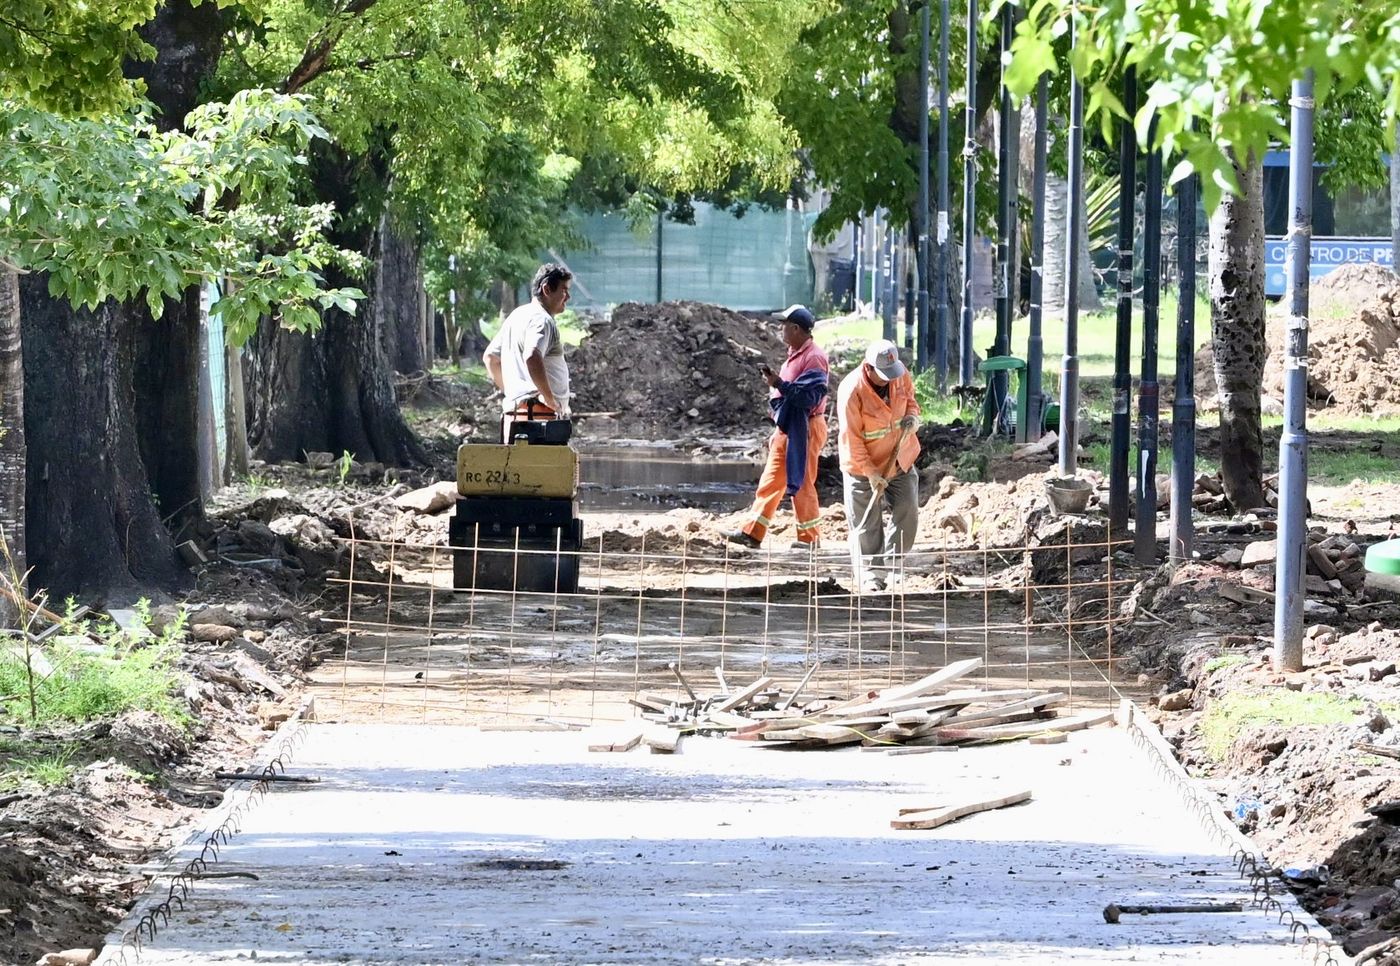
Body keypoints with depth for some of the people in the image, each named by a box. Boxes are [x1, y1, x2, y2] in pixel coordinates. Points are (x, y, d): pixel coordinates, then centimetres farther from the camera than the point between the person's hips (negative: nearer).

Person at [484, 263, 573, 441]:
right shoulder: (541, 320, -12)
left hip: (512, 411, 10)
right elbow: (532, 358, -30)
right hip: (538, 412, -10)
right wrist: (551, 399, -21)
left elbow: (489, 357, 28)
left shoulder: (516, 316, 20)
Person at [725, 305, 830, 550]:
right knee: (770, 481, 9)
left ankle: (809, 537, 7)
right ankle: (753, 533, 11)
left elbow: (809, 397, -25)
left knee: (801, 483, -3)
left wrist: (779, 383, -27)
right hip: (786, 428, 10)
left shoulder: (814, 357, -16)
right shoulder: (795, 355, 14)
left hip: (804, 430, -10)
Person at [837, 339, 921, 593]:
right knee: (866, 526, 0)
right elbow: (851, 438, -22)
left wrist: (912, 415, -12)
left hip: (900, 461, 5)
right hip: (863, 467, -5)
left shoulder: (900, 374, -10)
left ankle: (887, 567, 19)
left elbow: (909, 396, 12)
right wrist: (870, 472, -23)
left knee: (907, 515, 4)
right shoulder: (852, 391, -27)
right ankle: (869, 577, 10)